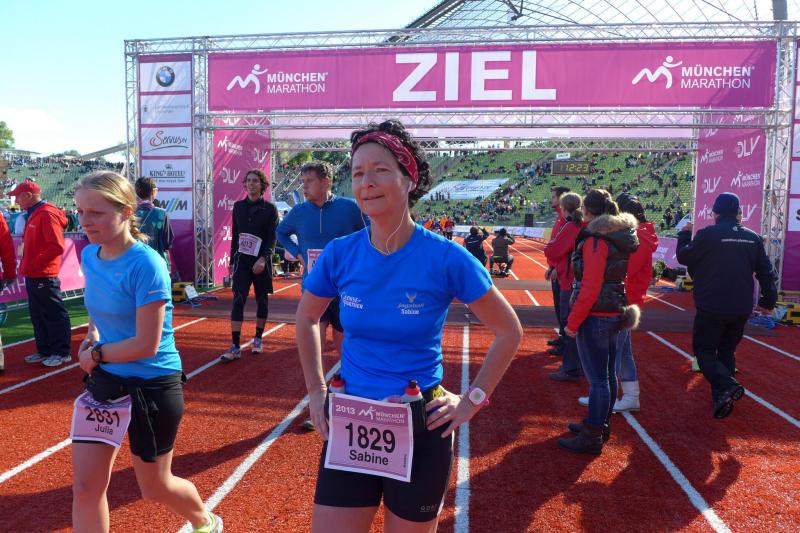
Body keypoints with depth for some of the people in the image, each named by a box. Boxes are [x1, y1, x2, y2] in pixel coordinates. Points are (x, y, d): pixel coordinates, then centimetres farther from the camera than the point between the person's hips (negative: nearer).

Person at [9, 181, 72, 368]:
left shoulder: (47, 214, -15)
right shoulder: (34, 214, 14)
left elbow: (57, 247, -22)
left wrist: (34, 264, -17)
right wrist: (26, 265, 10)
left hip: (44, 276, -10)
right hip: (33, 276, 10)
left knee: (54, 315, 0)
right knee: (37, 315, 15)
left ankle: (61, 352, 9)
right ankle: (44, 350, 26)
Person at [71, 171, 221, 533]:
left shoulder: (146, 265, -24)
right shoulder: (88, 256, 0)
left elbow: (146, 345, -24)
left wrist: (95, 354, -9)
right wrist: (91, 336, 4)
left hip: (152, 387, -7)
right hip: (104, 381, 7)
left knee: (155, 487, 12)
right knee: (85, 486, 7)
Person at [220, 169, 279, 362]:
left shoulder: (270, 208, -1)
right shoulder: (238, 206, 9)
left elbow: (272, 237, -8)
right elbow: (234, 235, 13)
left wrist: (263, 259, -20)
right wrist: (232, 260, 11)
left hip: (262, 261, -2)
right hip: (242, 260, 2)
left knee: (262, 300, 7)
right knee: (238, 300, -8)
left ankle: (258, 339, 23)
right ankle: (235, 346, -9)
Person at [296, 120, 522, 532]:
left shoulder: (445, 257, -15)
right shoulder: (339, 254, -7)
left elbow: (509, 332, -3)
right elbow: (306, 319, 12)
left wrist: (472, 400, -6)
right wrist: (315, 392, 7)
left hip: (421, 428, -2)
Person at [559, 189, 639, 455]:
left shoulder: (596, 239, -17)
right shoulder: (621, 237, 10)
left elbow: (590, 287, -21)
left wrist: (573, 322, -16)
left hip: (595, 316, -9)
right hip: (615, 313, 9)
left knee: (597, 378, -2)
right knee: (608, 374, 18)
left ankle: (592, 438, 8)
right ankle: (600, 425, 33)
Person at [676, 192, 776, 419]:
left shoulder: (708, 234, -11)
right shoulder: (752, 237, 5)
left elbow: (683, 257, -2)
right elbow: (766, 271, 9)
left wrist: (684, 235, 15)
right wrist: (769, 298, 20)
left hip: (712, 307, -5)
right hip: (741, 309, 5)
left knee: (704, 349, 4)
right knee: (727, 351, 17)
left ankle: (727, 385, -20)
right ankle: (722, 399, 18)